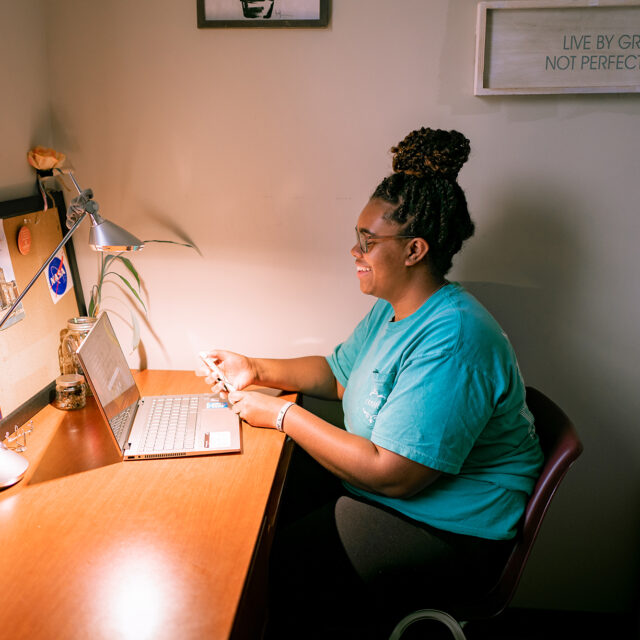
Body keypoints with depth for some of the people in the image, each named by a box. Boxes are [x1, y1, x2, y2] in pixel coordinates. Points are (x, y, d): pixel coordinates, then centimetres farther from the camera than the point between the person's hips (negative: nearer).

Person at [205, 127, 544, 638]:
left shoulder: (452, 341, -29)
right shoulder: (393, 309, 4)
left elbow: (391, 475, -30)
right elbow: (339, 374, 17)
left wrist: (283, 415, -22)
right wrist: (259, 370, 1)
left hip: (446, 531, -9)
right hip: (382, 478, 9)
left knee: (272, 568, -14)